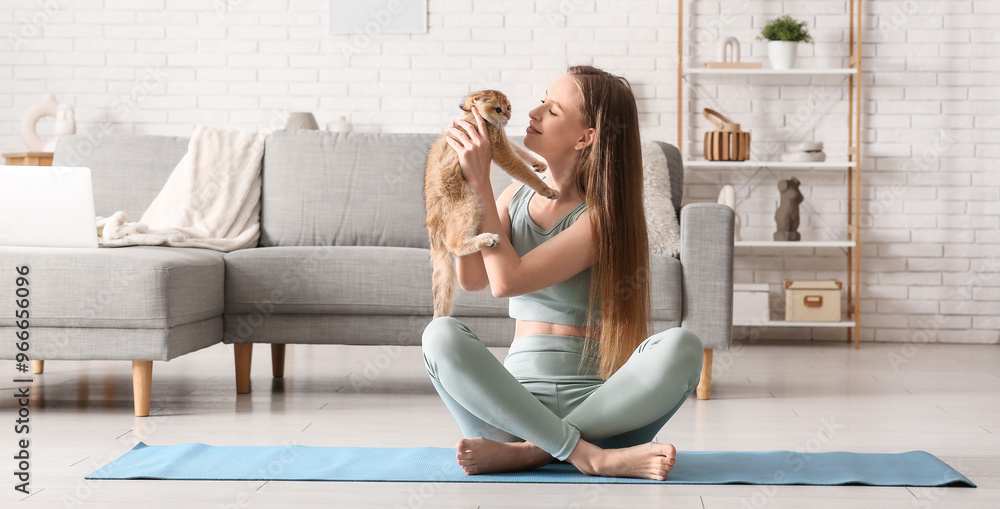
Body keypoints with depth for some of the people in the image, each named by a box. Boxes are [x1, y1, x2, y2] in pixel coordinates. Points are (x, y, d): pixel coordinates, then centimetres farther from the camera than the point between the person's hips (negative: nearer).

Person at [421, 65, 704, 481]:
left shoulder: (605, 215, -5)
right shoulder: (516, 197, 12)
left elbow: (507, 280, -16)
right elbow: (471, 278, -5)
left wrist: (481, 183, -13)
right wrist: (466, 184, -6)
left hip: (594, 403, -3)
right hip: (518, 397, 3)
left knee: (681, 347, -31)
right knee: (442, 334, -26)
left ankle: (524, 452, -28)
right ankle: (591, 457, -29)